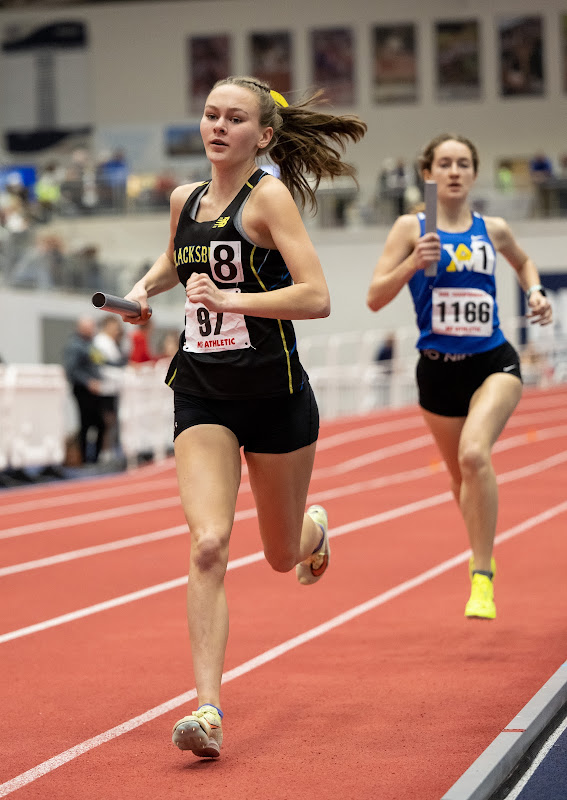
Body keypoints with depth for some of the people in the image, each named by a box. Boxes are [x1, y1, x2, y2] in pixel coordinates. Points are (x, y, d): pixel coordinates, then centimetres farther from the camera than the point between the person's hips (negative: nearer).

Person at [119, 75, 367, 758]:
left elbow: (316, 297, -20)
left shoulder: (269, 196, -11)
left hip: (274, 394, -3)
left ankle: (316, 529, 54)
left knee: (282, 555, 15)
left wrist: (231, 299, -26)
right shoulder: (185, 199, 7)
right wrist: (147, 286, 11)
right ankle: (208, 709, -17)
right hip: (201, 396, 3)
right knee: (208, 545, -17)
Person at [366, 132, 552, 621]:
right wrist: (412, 264, -22)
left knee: (474, 454, -27)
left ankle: (482, 579, -20)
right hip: (439, 369, 1)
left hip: (494, 363, -1)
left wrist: (535, 292, 8)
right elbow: (375, 298, -7)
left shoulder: (493, 230, 4)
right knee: (462, 477, 14)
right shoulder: (411, 228, -2)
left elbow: (523, 262, 27)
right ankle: (483, 557, 44)